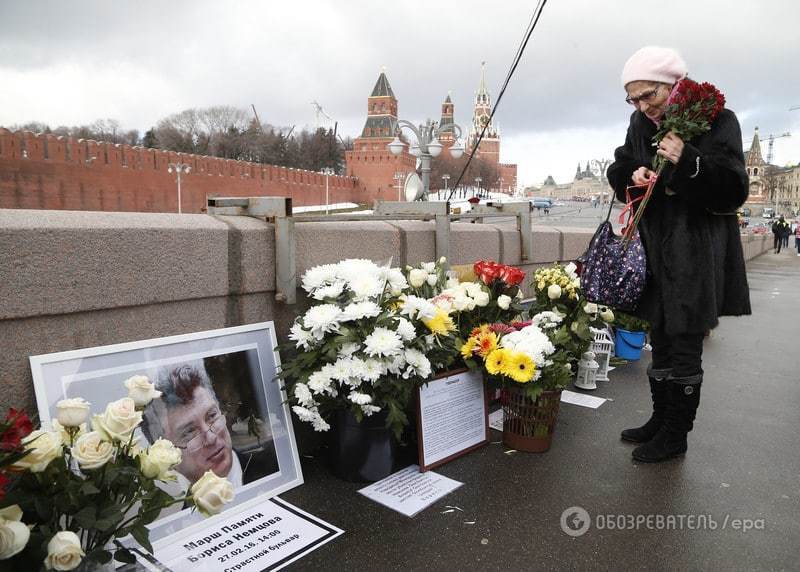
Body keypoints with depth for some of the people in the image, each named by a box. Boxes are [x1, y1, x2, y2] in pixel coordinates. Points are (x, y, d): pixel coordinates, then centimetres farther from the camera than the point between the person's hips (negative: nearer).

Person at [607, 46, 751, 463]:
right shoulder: (642, 124, 6)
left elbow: (734, 190, -14)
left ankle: (676, 435, 16)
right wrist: (633, 175, -8)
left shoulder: (716, 121, -9)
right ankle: (661, 419, 30)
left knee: (685, 348, 1)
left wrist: (688, 162, -28)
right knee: (660, 341, 15)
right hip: (655, 250, 6)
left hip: (697, 254, -5)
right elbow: (618, 172, 14)